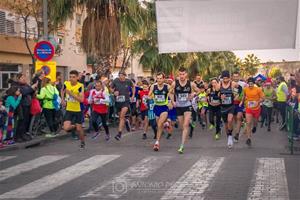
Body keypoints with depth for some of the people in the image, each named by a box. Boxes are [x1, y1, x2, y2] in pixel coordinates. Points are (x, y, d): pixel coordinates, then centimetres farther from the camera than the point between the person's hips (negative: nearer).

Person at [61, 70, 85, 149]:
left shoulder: (80, 86, -16)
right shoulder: (66, 83, -6)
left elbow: (81, 99, -25)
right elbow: (62, 90, 19)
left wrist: (71, 94, -31)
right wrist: (63, 99, 6)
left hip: (78, 110, -2)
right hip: (69, 110, 2)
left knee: (79, 128, 8)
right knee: (66, 128, -13)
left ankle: (82, 142, 35)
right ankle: (74, 126, 22)